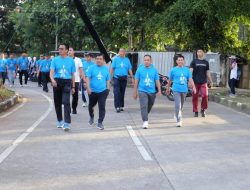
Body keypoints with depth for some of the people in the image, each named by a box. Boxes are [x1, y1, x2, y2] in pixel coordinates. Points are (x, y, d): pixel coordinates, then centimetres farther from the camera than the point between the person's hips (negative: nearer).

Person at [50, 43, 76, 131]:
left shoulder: (71, 61, 5)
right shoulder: (55, 60, 4)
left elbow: (72, 74, 10)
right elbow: (51, 71, -5)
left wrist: (73, 87, 9)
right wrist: (52, 79, -26)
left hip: (67, 82, -2)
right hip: (57, 82, 2)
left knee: (66, 102, -16)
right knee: (57, 103, 10)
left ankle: (67, 123, -19)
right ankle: (60, 120, 27)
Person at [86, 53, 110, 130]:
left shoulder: (106, 68, 4)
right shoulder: (92, 68, -4)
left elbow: (108, 80, 12)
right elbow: (88, 78, -8)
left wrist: (108, 89, 8)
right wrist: (88, 87, -18)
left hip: (103, 91, 0)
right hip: (93, 91, 0)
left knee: (102, 107, -10)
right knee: (91, 106, 17)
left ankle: (100, 123, -4)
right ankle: (91, 117, 45)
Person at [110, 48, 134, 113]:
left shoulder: (127, 60, 7)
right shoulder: (115, 59, 1)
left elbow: (130, 69, 9)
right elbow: (112, 68, 0)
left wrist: (132, 78, 5)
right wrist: (110, 77, -6)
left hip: (124, 78, 3)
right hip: (117, 78, -2)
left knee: (122, 93, 9)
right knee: (117, 93, -10)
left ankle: (121, 106, 20)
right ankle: (117, 106, -10)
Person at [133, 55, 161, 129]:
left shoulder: (154, 70, 4)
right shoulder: (140, 69, 0)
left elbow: (157, 81, 7)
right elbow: (136, 81, 5)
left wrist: (159, 90, -2)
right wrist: (135, 92, 5)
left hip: (152, 91, 2)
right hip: (142, 91, -2)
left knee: (149, 107, 16)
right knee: (144, 106, -15)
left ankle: (145, 117, 41)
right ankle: (145, 121, -17)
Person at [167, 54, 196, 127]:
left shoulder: (187, 70, 5)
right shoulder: (173, 70, 0)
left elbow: (190, 79, -1)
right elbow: (170, 80, 11)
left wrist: (193, 87, -15)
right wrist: (168, 89, 19)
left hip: (184, 90, 3)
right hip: (176, 90, -3)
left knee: (181, 105, 17)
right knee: (178, 105, -13)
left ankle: (177, 116, 42)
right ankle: (179, 121, -14)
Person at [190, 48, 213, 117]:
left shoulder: (206, 62, 11)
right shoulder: (194, 62, 3)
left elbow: (208, 72, 16)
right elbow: (190, 71, -5)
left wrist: (211, 81, 14)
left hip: (203, 82, 1)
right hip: (195, 82, -1)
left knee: (205, 95, -12)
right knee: (195, 97, 2)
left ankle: (203, 110, 7)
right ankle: (195, 111, 13)